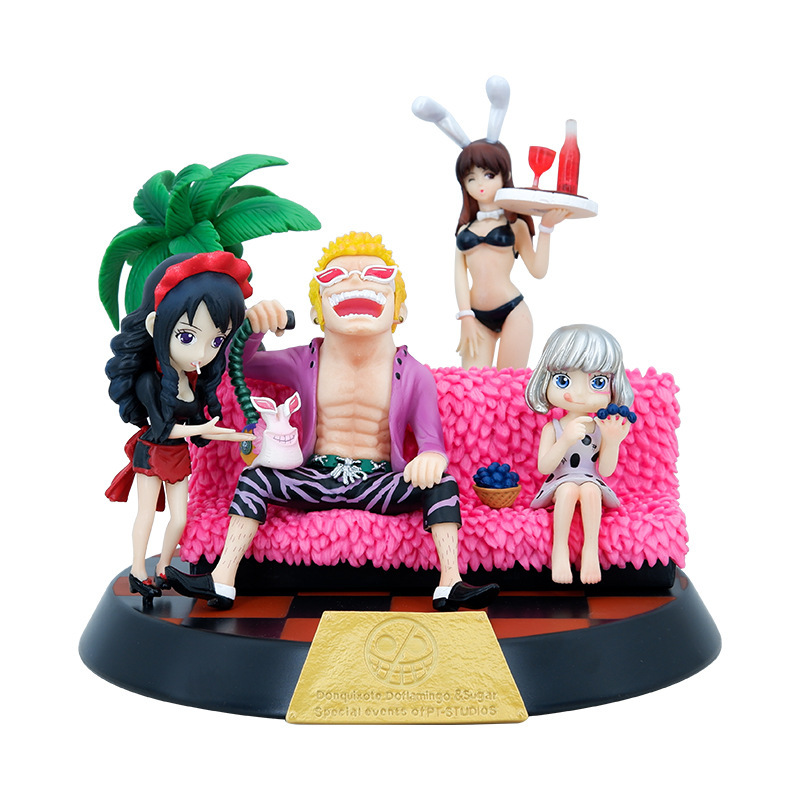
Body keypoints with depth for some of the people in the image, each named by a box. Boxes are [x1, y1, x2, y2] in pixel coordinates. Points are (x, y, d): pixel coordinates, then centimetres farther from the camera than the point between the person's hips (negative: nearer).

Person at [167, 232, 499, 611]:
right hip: (317, 477, 1)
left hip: (380, 481, -1)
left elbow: (431, 441, -4)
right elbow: (240, 363, 10)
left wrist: (431, 457, -33)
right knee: (254, 479, -20)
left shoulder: (414, 375, 2)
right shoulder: (304, 363, 7)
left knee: (441, 484, -24)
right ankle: (222, 581, -22)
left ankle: (450, 582, -26)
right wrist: (249, 328, -15)